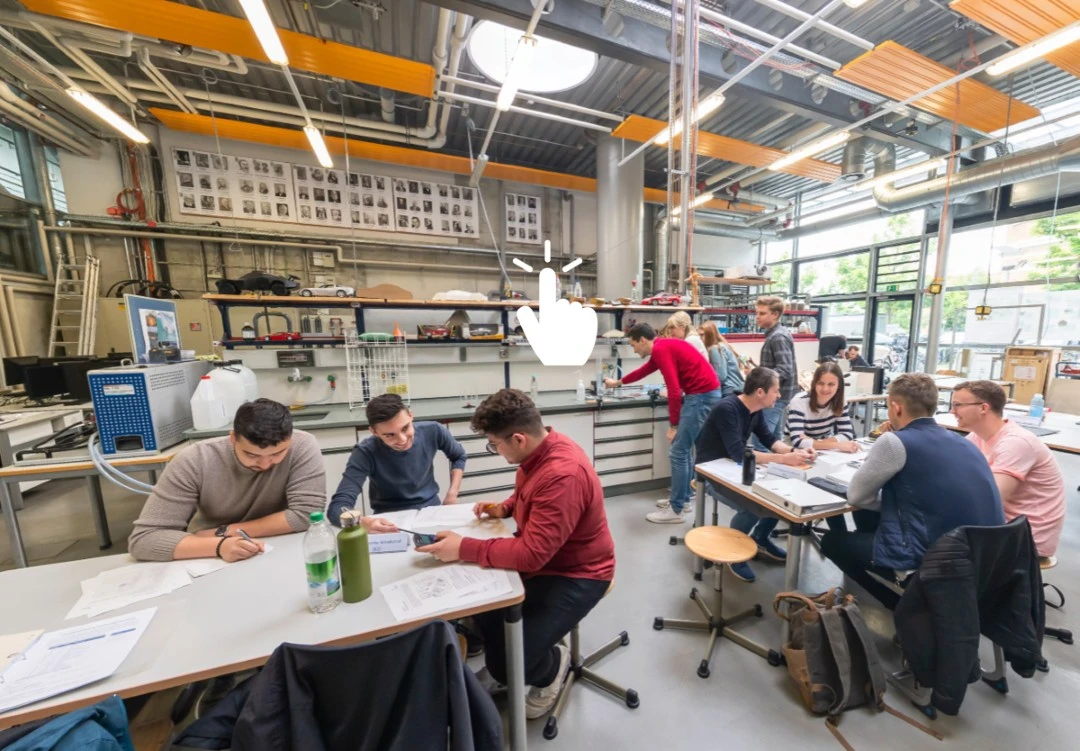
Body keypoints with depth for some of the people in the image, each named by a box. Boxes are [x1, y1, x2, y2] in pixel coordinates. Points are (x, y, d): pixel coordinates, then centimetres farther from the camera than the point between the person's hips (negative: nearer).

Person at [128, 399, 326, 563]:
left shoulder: (303, 447, -22)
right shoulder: (193, 461, -17)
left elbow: (308, 513, -24)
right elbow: (143, 539, -16)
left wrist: (223, 532, -18)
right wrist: (219, 546, -32)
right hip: (210, 562, 1)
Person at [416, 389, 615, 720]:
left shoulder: (563, 475, -35)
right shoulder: (539, 451, -7)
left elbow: (532, 554, -32)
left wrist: (464, 548, -26)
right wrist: (504, 508, -3)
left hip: (574, 576, -8)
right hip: (539, 557, 8)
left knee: (505, 663, -12)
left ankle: (553, 664, 21)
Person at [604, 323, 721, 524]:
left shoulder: (661, 350, -15)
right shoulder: (662, 349, 16)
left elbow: (674, 391, -21)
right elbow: (644, 370, 34)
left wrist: (673, 425, -13)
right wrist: (618, 383, 44)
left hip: (702, 395, -10)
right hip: (704, 394, 10)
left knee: (678, 452, -5)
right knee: (685, 449, 16)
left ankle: (675, 510, 6)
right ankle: (683, 499, 28)